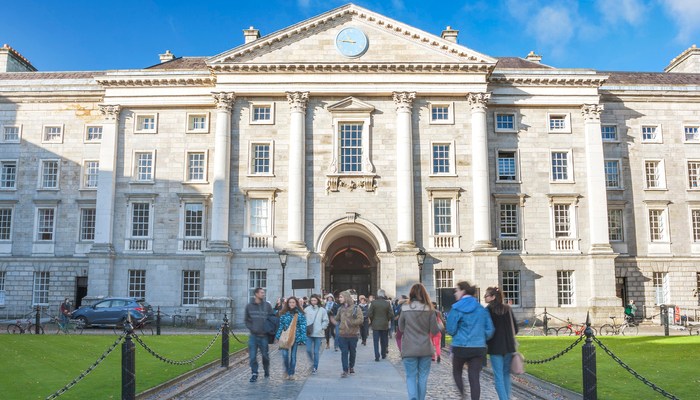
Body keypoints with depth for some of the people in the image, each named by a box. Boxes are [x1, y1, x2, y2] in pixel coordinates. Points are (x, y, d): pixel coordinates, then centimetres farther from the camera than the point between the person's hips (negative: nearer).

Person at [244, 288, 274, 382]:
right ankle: (254, 373, 11)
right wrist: (251, 328, -4)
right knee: (252, 356, -1)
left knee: (265, 355, 9)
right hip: (253, 335, 1)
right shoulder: (249, 306, 5)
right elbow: (247, 320, 12)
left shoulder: (267, 305, 2)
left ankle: (267, 372, 28)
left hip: (264, 335, -1)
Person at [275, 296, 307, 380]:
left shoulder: (300, 314, 1)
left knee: (293, 355, 4)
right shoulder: (284, 313, 4)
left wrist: (303, 338, -8)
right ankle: (287, 370, 14)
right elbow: (280, 325, 7)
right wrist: (278, 336, 3)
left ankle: (291, 373, 16)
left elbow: (303, 326, -2)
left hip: (295, 337, 0)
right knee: (285, 354, -11)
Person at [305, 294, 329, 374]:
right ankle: (312, 363, 25)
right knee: (308, 350, -2)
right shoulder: (306, 309, 1)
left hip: (318, 334, -1)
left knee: (316, 352, 3)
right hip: (308, 333, 1)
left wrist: (322, 328, -6)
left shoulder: (322, 310, -1)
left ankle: (315, 367, 16)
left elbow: (326, 321, 4)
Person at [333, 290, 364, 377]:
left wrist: (351, 323, -23)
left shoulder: (356, 308, -6)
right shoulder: (340, 309, 8)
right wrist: (337, 323, 4)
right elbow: (337, 319, 23)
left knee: (353, 352, 12)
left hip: (353, 334, -2)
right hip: (342, 334, 2)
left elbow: (360, 319, -15)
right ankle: (345, 370, 3)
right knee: (344, 352, -2)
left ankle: (351, 366, 33)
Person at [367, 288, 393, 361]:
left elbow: (369, 314, -10)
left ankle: (377, 356, -5)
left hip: (375, 325, -2)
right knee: (384, 341, 16)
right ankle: (383, 354, 25)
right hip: (384, 325, 2)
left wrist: (372, 320, 7)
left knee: (376, 341, 2)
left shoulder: (373, 303, -10)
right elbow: (391, 314, -4)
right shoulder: (387, 303, -5)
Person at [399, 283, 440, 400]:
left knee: (411, 376, 5)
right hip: (425, 348, 1)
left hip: (409, 349, -1)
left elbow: (401, 328, 4)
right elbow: (435, 330, -3)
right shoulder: (429, 309, -5)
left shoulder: (405, 308, -6)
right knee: (423, 377, 13)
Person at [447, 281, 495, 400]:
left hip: (460, 347, -3)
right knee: (474, 378, 5)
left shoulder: (457, 308, -8)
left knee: (457, 373, 19)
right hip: (479, 348, 3)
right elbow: (490, 330, 5)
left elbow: (451, 330, -8)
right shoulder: (482, 309, 6)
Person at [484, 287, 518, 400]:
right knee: (506, 374, 16)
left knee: (498, 376, -1)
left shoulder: (488, 310, -9)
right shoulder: (508, 309, 6)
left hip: (495, 347, -5)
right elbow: (515, 328, 9)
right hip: (509, 346, 5)